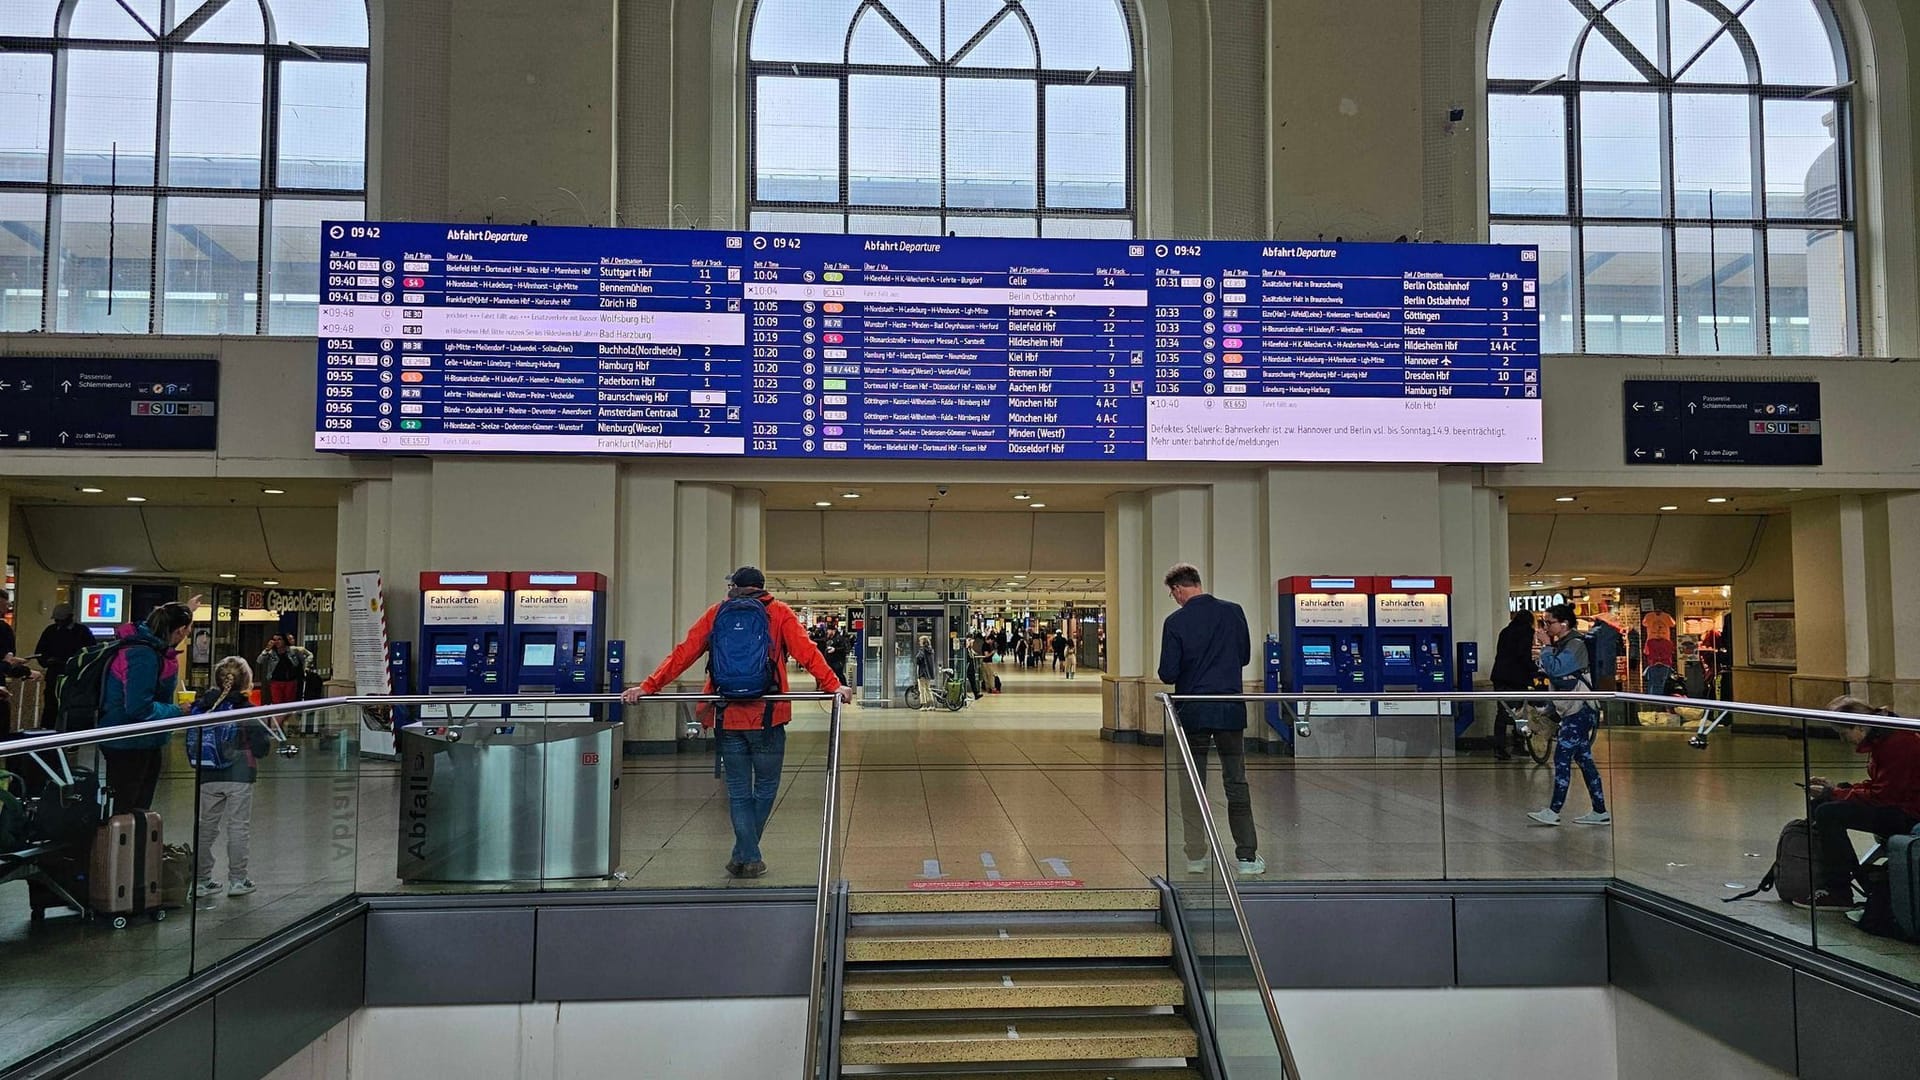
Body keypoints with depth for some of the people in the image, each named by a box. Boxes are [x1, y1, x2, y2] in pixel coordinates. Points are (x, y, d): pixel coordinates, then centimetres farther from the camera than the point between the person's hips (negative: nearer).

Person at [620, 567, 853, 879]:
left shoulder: (716, 614, 7)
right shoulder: (779, 613, 3)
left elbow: (683, 654, 2)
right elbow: (806, 652, -10)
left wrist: (647, 687, 3)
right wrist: (833, 685, -13)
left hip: (728, 717, 1)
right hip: (767, 716, -1)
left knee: (738, 791, 12)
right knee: (766, 787, 14)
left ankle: (748, 857, 9)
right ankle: (744, 855, 17)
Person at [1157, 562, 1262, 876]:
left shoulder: (1175, 622, -10)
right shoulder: (1233, 612, -1)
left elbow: (1168, 674, -10)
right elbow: (1245, 656, 9)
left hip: (1193, 712, -2)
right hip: (1231, 710, 2)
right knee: (1237, 784, 9)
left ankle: (1196, 856, 12)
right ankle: (1247, 856, 9)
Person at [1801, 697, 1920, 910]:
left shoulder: (1897, 743, -23)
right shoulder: (1881, 738, 9)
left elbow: (1882, 795, -24)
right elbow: (1876, 785, 16)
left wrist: (1832, 794, -16)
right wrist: (1836, 787, 4)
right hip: (1896, 803, 11)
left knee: (1828, 814, -20)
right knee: (1820, 804, 8)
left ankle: (1840, 893, -11)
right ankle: (1829, 882, 6)